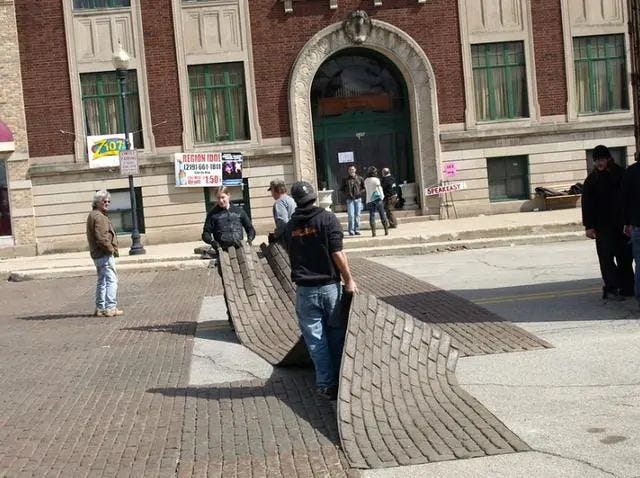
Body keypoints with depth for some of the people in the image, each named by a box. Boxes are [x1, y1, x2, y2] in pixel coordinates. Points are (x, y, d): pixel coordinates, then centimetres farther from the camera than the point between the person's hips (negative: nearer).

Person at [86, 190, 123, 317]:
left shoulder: (93, 215, 19)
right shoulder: (99, 217, -15)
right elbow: (101, 238, -24)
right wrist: (111, 249, -12)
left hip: (97, 254, 11)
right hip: (105, 254, -11)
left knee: (102, 281, 16)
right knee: (112, 280, -9)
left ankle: (100, 308, 20)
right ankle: (110, 308, -11)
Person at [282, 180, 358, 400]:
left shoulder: (290, 226, 4)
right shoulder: (327, 218, -6)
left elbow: (291, 254, 12)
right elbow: (337, 253, -12)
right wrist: (349, 279, -5)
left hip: (305, 290, 2)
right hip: (329, 286, -2)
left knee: (316, 340, 6)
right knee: (336, 334, 12)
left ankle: (327, 385, 9)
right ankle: (341, 380, 18)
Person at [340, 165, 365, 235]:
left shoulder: (360, 178, 6)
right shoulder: (345, 180, 5)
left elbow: (364, 187, 12)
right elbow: (342, 189, 13)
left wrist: (360, 192, -5)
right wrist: (346, 193, -5)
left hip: (358, 199, 1)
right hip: (350, 200, -1)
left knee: (357, 215, 3)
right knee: (351, 215, -8)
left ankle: (357, 230, 10)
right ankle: (351, 230, -3)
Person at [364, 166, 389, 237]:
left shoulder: (366, 181, 6)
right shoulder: (376, 180, -7)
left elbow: (366, 189, 11)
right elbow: (379, 188, -8)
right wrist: (382, 196, 3)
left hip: (369, 200, 3)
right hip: (377, 198, -3)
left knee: (372, 215, 2)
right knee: (382, 215, 4)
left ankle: (373, 232, -5)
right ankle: (386, 230, 6)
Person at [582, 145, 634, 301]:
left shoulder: (621, 174, 6)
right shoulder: (591, 180, 0)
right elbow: (587, 204, -3)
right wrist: (589, 226, -10)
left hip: (622, 224, 3)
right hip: (603, 225, -3)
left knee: (625, 256, 7)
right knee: (606, 257, -7)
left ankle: (627, 287, 15)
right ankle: (611, 289, -8)